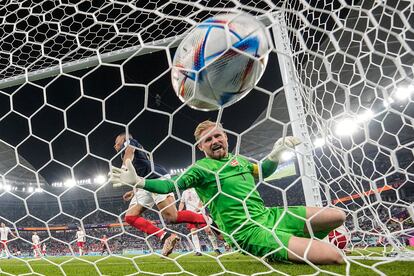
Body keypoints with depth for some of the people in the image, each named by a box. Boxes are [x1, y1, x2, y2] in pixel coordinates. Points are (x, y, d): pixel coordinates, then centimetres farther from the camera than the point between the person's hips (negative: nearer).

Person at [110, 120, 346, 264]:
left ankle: (302, 246, 22)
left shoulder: (239, 159, 15)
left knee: (337, 216, 11)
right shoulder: (201, 168, -4)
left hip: (267, 215, 8)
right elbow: (171, 186, -10)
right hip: (248, 230, -8)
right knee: (334, 257, -20)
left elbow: (262, 172, 31)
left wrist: (277, 153, 14)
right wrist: (138, 182, -20)